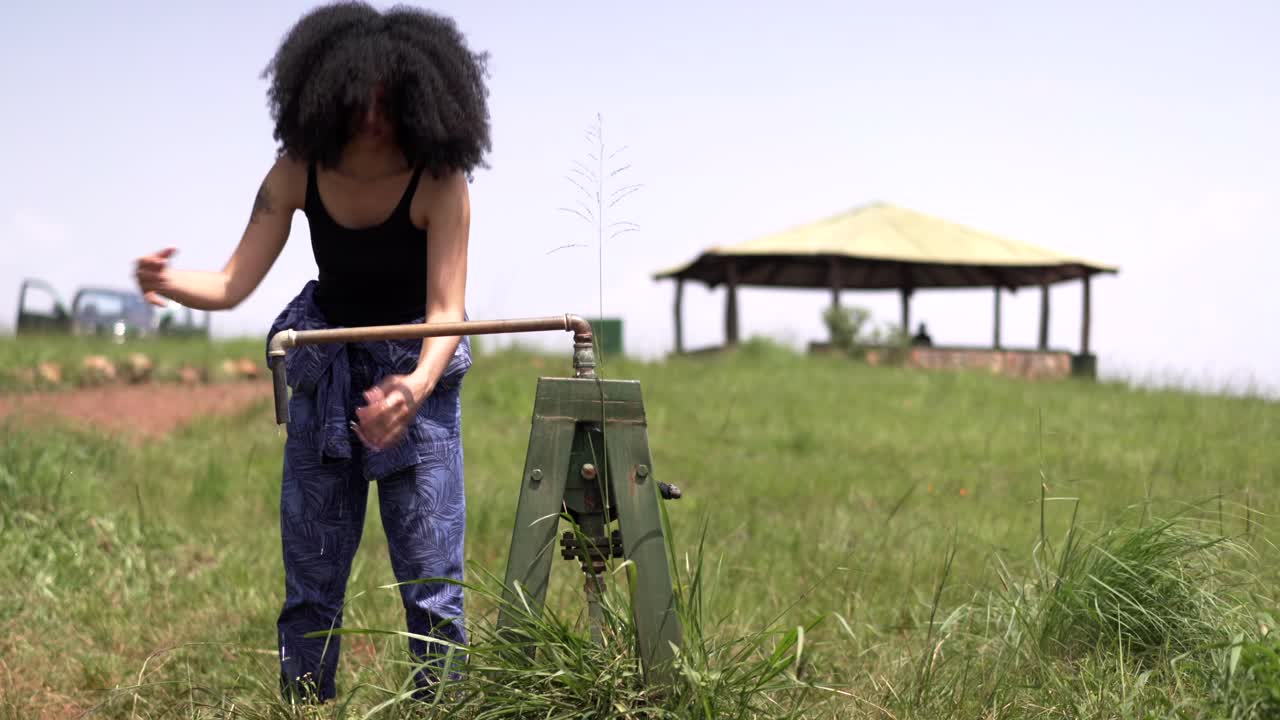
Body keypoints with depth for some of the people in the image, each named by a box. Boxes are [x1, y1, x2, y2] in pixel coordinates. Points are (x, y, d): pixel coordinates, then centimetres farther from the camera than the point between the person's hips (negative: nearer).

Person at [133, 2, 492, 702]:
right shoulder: (298, 172, -13)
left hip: (416, 374, -3)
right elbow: (232, 284, -15)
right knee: (310, 583, 6)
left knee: (432, 585, -5)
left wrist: (418, 384, -46)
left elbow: (446, 308, -26)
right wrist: (169, 283, -37)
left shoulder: (439, 182, -21)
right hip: (324, 378, 3)